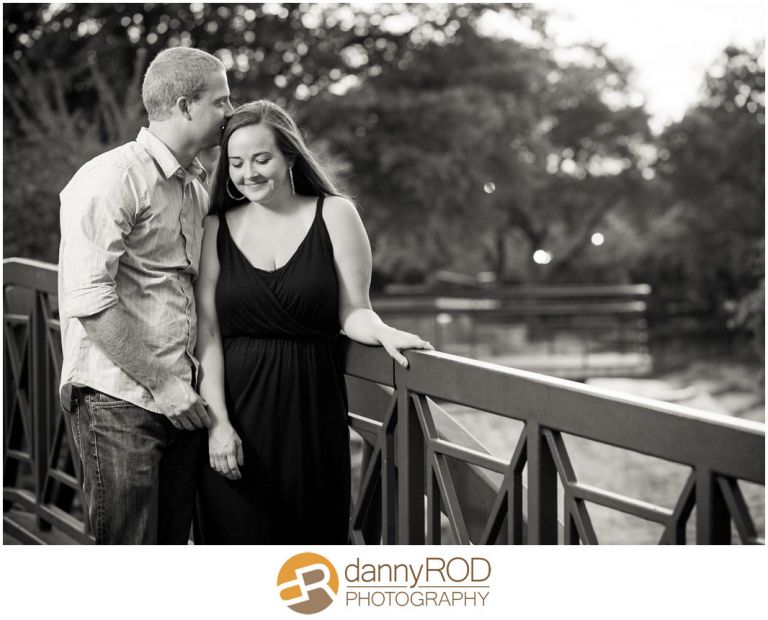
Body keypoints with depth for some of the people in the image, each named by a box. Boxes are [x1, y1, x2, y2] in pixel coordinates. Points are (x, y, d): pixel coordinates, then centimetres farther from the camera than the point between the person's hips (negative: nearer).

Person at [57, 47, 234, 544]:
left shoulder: (196, 189, 16)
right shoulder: (113, 178, -12)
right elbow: (88, 299, -19)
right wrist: (160, 383, -16)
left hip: (181, 402, 8)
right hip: (119, 400, -8)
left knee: (173, 543, 11)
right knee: (127, 550, -5)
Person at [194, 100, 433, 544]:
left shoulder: (334, 215, 3)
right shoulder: (217, 229, 5)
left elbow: (353, 312, 1)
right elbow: (207, 332, 1)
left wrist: (383, 334, -21)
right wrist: (217, 421, -8)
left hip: (313, 413, 0)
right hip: (238, 411, 0)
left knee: (314, 537, 3)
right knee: (240, 540, 1)